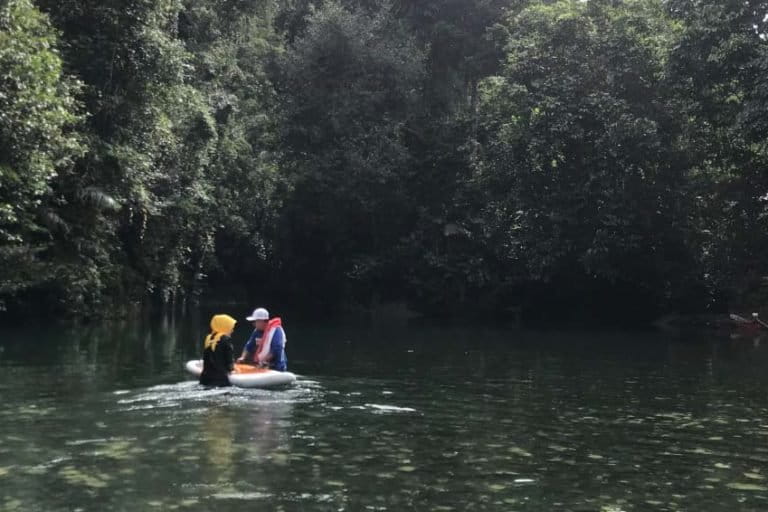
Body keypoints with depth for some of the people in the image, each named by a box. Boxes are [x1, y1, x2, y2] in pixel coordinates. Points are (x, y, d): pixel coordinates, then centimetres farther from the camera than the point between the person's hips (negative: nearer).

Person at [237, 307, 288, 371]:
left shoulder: (276, 330, -16)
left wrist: (263, 359, -27)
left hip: (276, 369, -7)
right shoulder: (257, 331, 7)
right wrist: (243, 358, -1)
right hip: (263, 368, 7)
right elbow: (249, 346, 15)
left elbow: (276, 350, -25)